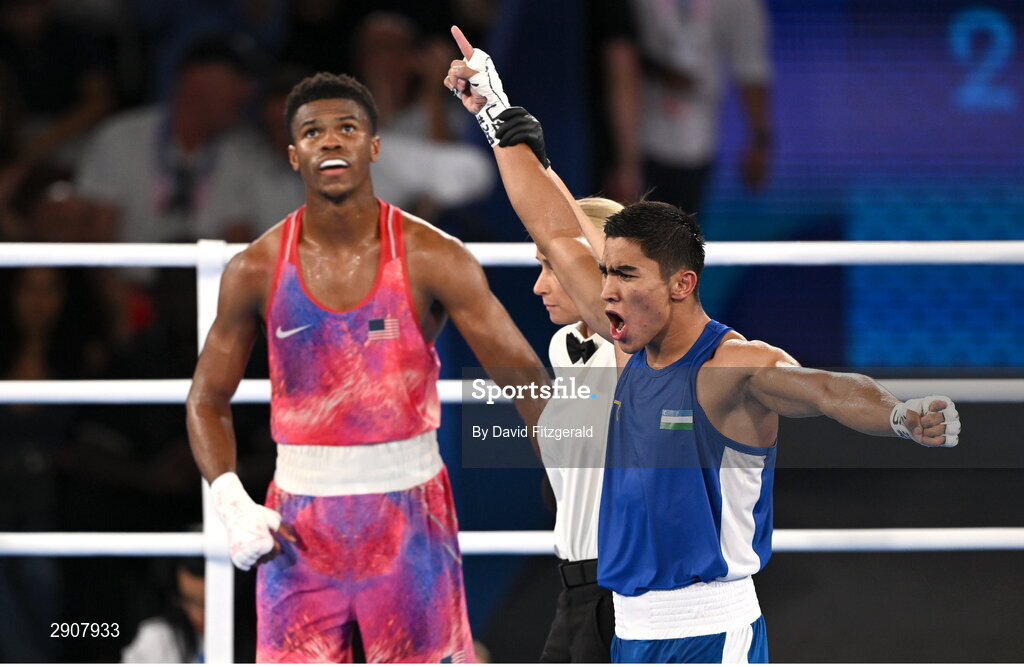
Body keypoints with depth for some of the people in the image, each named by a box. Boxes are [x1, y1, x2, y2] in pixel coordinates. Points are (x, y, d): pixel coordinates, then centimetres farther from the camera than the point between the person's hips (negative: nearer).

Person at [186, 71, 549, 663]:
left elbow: (525, 378, -4)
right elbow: (208, 400, 9)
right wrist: (231, 502, -7)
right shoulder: (256, 270, 0)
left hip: (410, 518, -1)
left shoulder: (432, 259, -6)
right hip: (299, 527, 1)